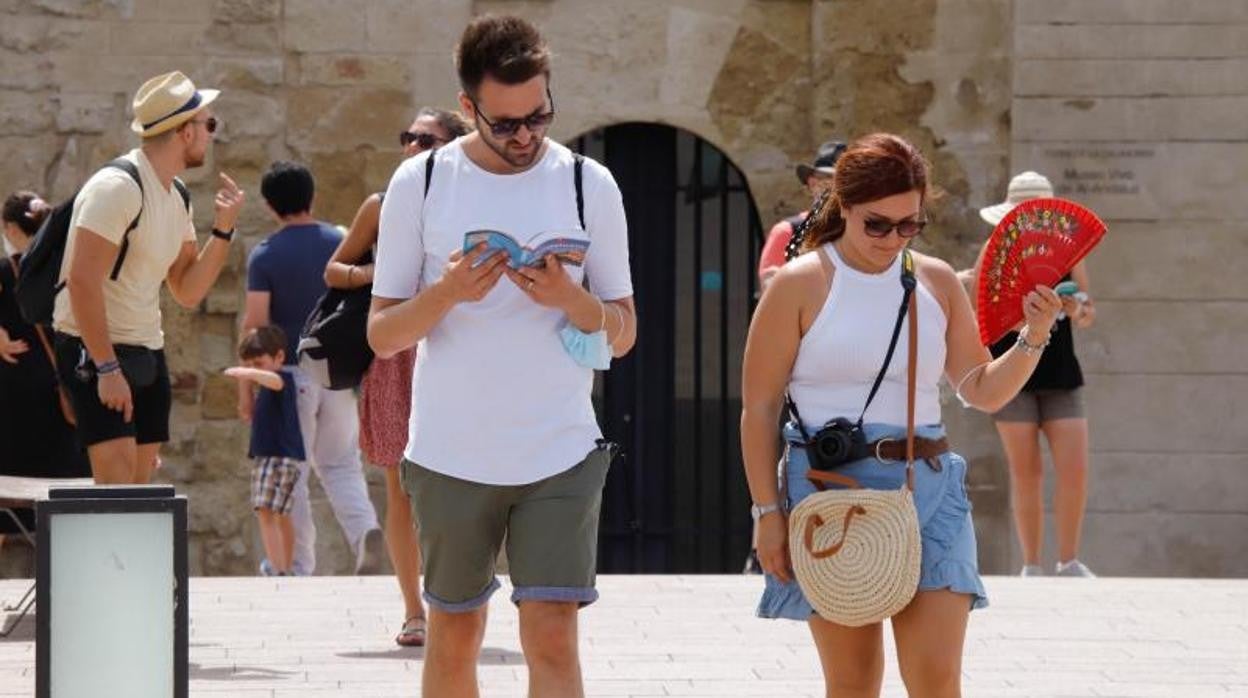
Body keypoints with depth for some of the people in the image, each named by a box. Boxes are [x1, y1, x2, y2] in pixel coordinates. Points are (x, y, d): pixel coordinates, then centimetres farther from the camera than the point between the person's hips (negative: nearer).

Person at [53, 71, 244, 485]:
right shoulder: (119, 187, -17)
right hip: (93, 350, -9)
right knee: (117, 493, -19)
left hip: (147, 353, 9)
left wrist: (223, 230, 1)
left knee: (140, 484, 4)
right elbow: (82, 281, -23)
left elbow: (187, 292, 14)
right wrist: (106, 368, -26)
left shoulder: (176, 199, 12)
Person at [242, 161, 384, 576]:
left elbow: (254, 324, -11)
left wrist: (245, 386, -5)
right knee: (339, 464, 14)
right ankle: (365, 530, -10)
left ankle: (297, 563, 9)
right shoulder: (341, 244, 3)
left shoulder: (265, 256, -8)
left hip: (291, 372, -4)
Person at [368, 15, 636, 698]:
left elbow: (622, 334, 7)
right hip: (450, 455, 1)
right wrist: (447, 293, -18)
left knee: (552, 639, -9)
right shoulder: (421, 183, 1)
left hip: (561, 455, -1)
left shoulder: (588, 185, 2)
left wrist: (568, 298, -15)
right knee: (453, 638, 9)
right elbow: (382, 334, 2)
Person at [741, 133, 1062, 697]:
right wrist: (767, 511, -6)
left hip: (927, 489, 3)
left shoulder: (937, 282, 9)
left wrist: (1032, 339, -4)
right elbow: (759, 407, -1)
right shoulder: (800, 284, -1)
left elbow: (984, 391, 14)